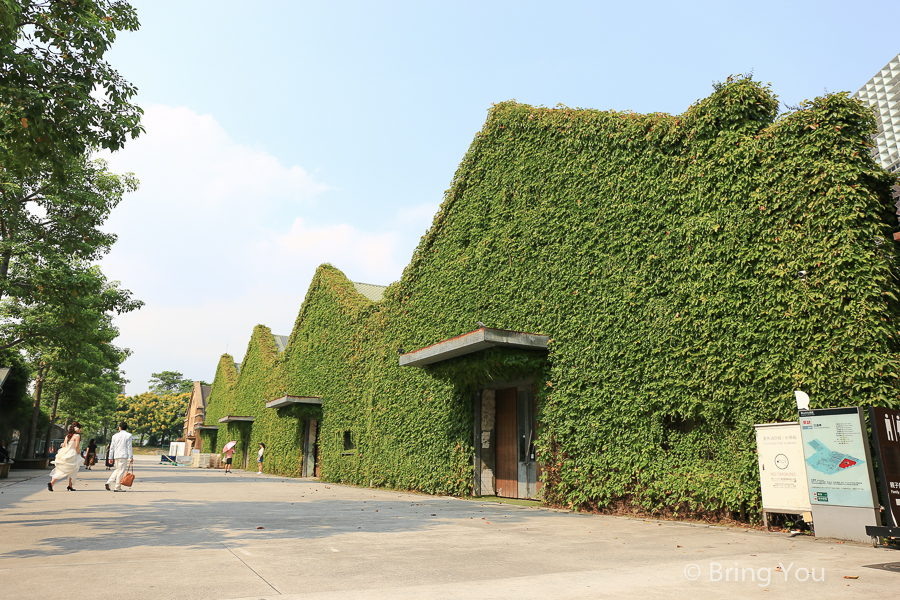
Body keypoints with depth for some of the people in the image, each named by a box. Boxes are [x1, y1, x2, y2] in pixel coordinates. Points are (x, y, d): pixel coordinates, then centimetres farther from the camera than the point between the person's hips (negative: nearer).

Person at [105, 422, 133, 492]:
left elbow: (112, 447, 11)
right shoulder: (128, 435, -3)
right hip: (124, 456, -5)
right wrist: (131, 457, -4)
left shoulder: (115, 436, 10)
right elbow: (129, 447, -6)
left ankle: (109, 482, 7)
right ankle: (117, 488, 1)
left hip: (116, 456, 5)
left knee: (117, 470, 21)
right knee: (121, 471, -1)